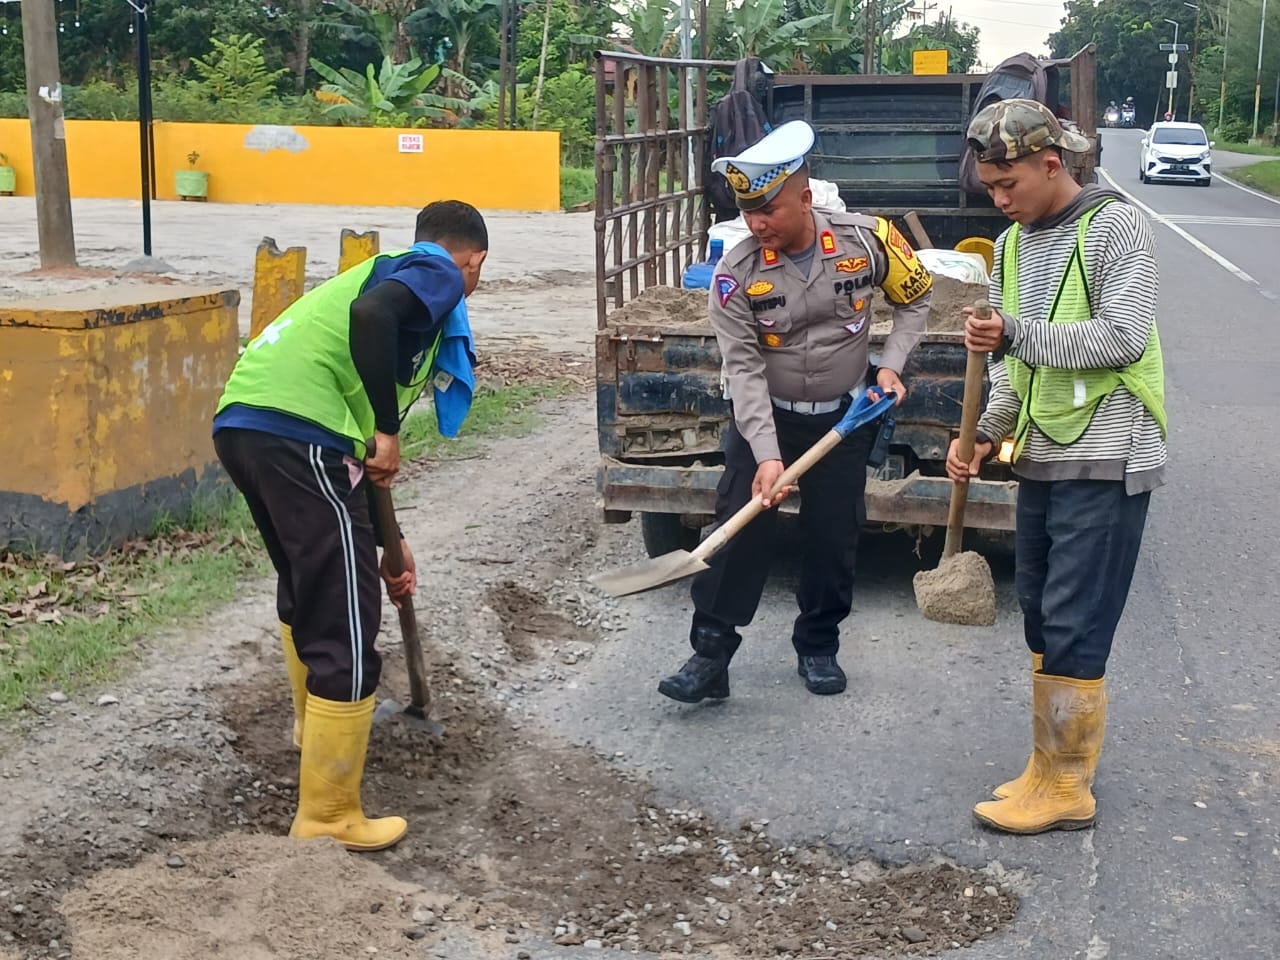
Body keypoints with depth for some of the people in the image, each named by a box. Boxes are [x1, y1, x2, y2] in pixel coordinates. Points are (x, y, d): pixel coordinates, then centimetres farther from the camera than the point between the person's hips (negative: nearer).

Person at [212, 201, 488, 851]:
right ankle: (327, 823, 3)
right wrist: (387, 433, -11)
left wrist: (386, 541, 42)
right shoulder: (438, 275, 8)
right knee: (345, 628, -3)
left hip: (241, 424, 10)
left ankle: (317, 727, 53)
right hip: (297, 432, -10)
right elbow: (371, 315, -18)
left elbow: (353, 445, 36)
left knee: (306, 585, 31)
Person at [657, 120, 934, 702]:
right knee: (739, 527, -8)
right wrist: (766, 455, -28)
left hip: (846, 417, 1)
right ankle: (710, 656, 0)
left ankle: (817, 646, 27)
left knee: (834, 535, 7)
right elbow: (743, 368, -21)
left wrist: (891, 366, -8)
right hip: (765, 415, -1)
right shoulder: (735, 273, -20)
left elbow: (915, 299, 2)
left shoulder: (867, 241, -17)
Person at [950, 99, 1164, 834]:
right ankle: (1058, 763, 26)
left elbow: (1122, 337, -19)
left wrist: (1018, 333, -22)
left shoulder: (1116, 226, -9)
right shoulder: (1013, 245, 12)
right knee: (1043, 621, 13)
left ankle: (1065, 789, 6)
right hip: (1041, 459, 8)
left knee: (1075, 629, -5)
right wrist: (986, 435, 0)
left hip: (1105, 459, -7)